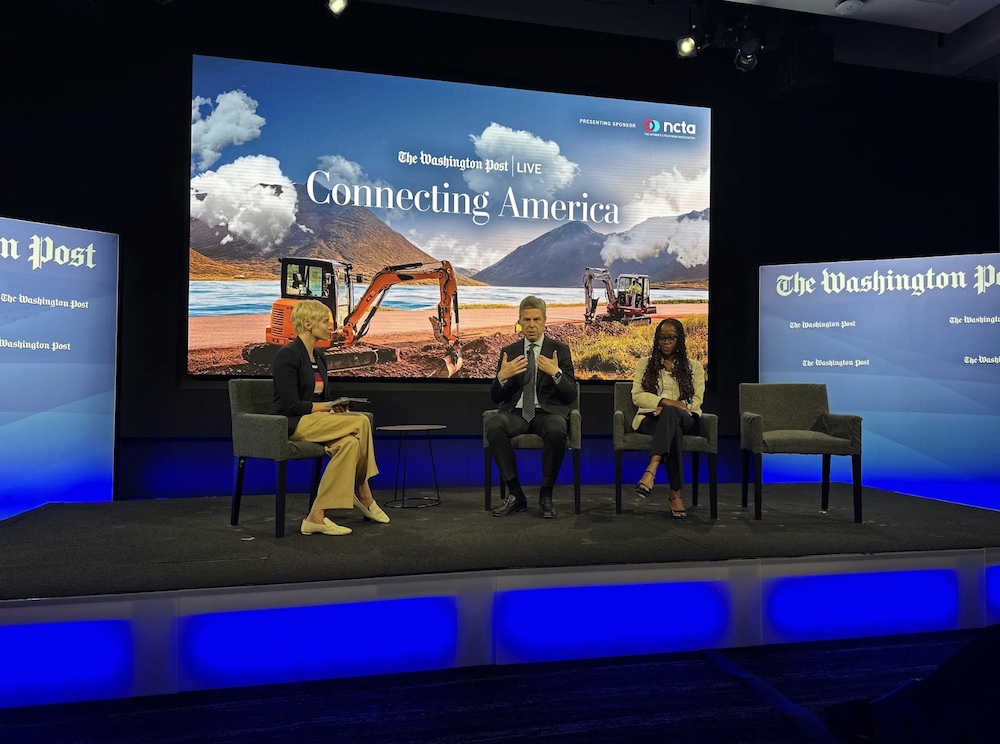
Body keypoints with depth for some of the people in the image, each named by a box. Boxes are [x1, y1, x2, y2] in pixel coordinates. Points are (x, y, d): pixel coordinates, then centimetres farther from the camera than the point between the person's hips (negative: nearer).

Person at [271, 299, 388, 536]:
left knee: (350, 443, -24)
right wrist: (329, 407, -17)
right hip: (292, 425, -8)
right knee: (361, 422, -23)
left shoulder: (319, 357, 14)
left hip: (315, 420, 8)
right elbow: (290, 405, -18)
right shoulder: (288, 355, -12)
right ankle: (364, 495, -10)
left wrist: (338, 405, -4)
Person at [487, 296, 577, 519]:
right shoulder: (508, 352, 12)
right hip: (516, 413, 2)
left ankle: (546, 494, -16)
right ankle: (515, 493, -19)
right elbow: (496, 398, 10)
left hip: (549, 412, -2)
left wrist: (556, 373, -18)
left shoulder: (560, 350, 6)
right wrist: (502, 377, -11)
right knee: (493, 425, -32)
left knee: (557, 430, -37)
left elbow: (571, 395, 0)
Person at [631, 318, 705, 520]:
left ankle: (651, 471, -56)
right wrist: (666, 401, -14)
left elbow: (696, 401, 5)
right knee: (673, 430, -39)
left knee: (670, 414, -40)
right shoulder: (645, 363, 17)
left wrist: (668, 409, -14)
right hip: (650, 418, 0)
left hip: (684, 419, 0)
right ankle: (676, 494, -46)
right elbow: (637, 396, 3)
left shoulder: (694, 366, 17)